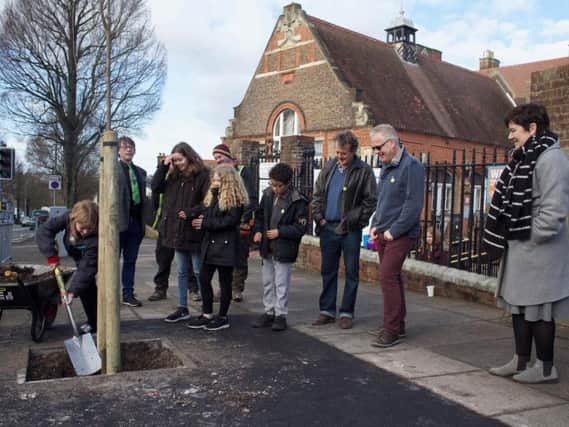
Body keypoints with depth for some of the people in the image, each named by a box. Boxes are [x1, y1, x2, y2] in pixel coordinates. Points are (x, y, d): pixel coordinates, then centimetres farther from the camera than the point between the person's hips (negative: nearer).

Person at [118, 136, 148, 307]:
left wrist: (143, 220, 9)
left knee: (131, 260, 10)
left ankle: (128, 294, 18)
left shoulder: (141, 172, 15)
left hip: (136, 221, 5)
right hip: (118, 221, -5)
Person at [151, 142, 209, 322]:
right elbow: (155, 187, 7)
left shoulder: (203, 175, -11)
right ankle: (182, 309, 25)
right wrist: (163, 166, 0)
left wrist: (190, 213, -21)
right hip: (177, 231, 7)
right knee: (181, 272, 14)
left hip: (194, 232, -7)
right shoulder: (174, 176, 11)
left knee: (199, 272, 3)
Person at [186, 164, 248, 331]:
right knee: (204, 278, 10)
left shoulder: (235, 197, -12)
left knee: (225, 281, 4)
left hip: (226, 245, -8)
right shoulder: (213, 195, 14)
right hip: (210, 243, 8)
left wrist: (206, 223, -19)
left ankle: (222, 317, 17)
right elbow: (206, 212, 16)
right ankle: (207, 315, 22)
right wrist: (201, 219, -9)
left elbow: (231, 220, -20)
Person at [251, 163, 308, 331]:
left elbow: (300, 228, -14)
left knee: (281, 284, 2)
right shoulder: (268, 195, 4)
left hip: (284, 250, -6)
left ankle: (281, 315, 14)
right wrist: (257, 230, -1)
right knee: (267, 282, 15)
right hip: (267, 248, 6)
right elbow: (260, 215, 16)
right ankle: (269, 312, 27)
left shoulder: (298, 201, -13)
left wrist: (279, 232, -18)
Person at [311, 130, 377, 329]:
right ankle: (327, 311, 22)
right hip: (328, 227, 5)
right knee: (328, 271, 11)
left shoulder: (364, 171, -6)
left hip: (350, 230, -5)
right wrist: (319, 216, 3)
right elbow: (317, 194, 14)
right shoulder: (329, 167, 10)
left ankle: (346, 313, 15)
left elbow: (370, 201, -7)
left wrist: (353, 220, -12)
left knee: (351, 272, 5)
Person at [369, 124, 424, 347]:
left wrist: (394, 231, -17)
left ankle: (392, 330, -3)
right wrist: (376, 225, 11)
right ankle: (398, 325, 24)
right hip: (383, 234, 9)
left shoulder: (411, 166, -13)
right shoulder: (386, 166, 14)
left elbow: (413, 204, -19)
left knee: (387, 277, -12)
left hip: (400, 235, -9)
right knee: (392, 278, 13)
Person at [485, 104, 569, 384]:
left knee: (538, 308, 2)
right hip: (520, 248, 9)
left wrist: (532, 238, -14)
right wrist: (507, 240, 11)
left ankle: (546, 368, 17)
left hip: (539, 251, -9)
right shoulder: (524, 159, 14)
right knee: (519, 304, 15)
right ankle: (521, 361, 27)